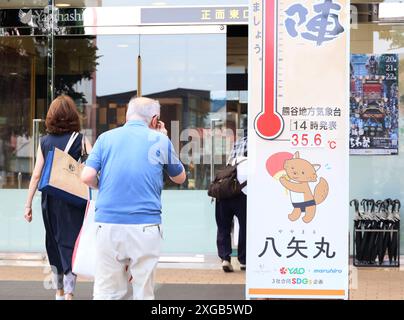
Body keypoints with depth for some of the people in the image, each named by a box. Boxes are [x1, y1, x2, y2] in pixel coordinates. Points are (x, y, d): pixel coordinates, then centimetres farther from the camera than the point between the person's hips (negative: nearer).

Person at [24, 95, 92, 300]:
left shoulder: (44, 141, 2)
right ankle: (69, 293, -12)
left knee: (54, 245, 17)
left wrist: (28, 204, 2)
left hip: (50, 201, 3)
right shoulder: (81, 140, -3)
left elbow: (36, 175, 0)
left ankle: (59, 292, 28)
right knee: (71, 245, 1)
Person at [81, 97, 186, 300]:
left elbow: (87, 177, -2)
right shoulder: (160, 140, 4)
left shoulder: (106, 138, 6)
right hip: (145, 225, -1)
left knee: (106, 293, 5)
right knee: (144, 294, 6)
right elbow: (179, 177, 18)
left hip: (108, 224, 1)